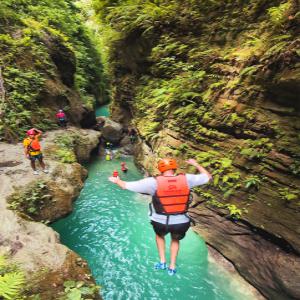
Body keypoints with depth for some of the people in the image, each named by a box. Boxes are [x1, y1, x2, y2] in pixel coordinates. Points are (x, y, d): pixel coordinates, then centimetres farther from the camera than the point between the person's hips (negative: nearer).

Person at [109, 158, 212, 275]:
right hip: (181, 223, 1)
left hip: (161, 222, -1)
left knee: (159, 235, 36)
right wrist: (196, 164, 20)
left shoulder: (154, 182, -13)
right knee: (175, 240, 36)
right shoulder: (186, 179, -9)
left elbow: (126, 185, -7)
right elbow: (208, 177, 6)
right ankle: (172, 267, 38)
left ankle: (162, 262, 38)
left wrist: (117, 181, 14)